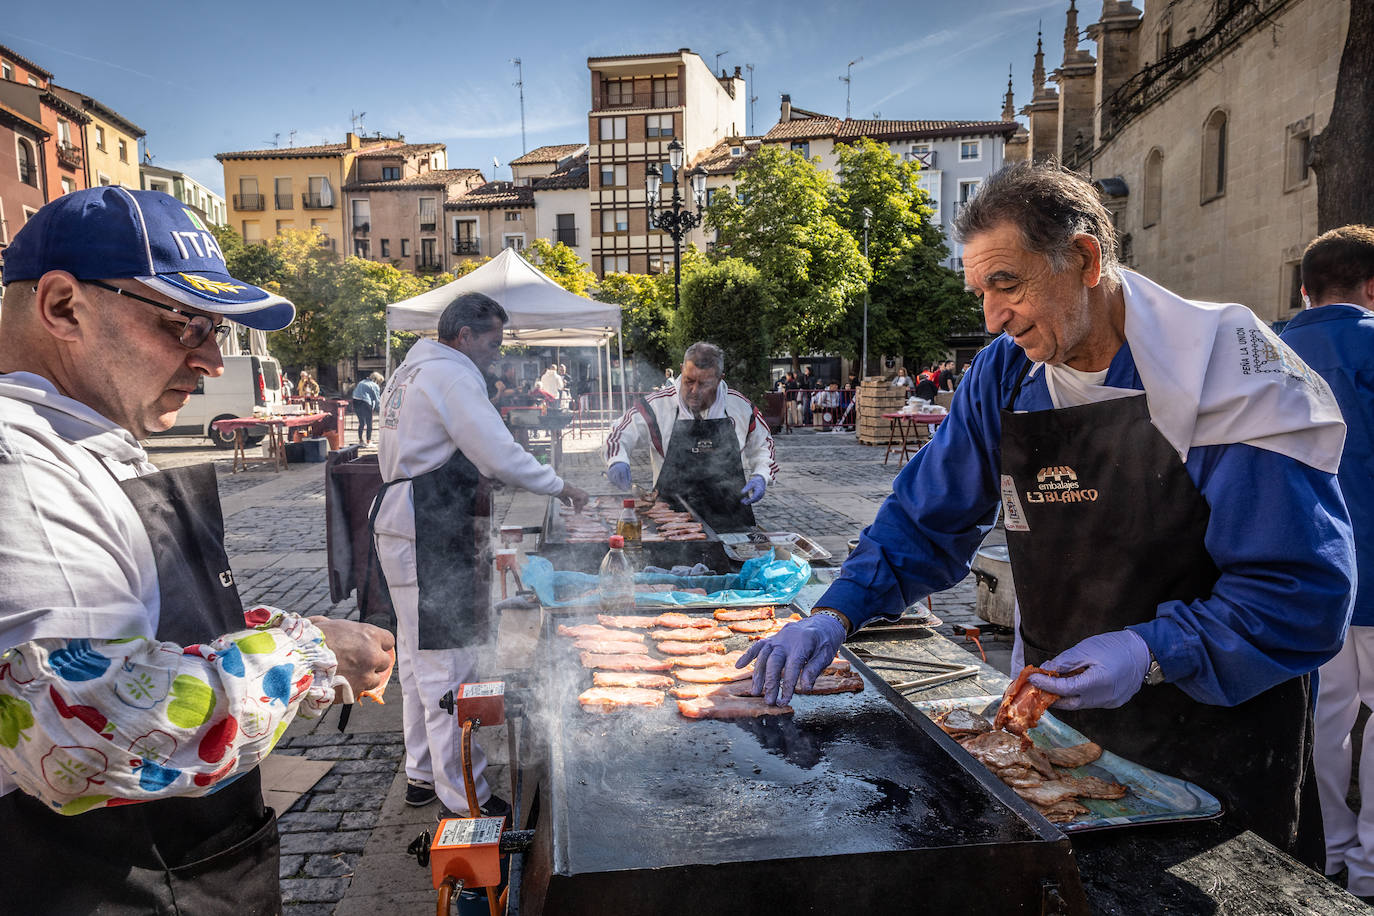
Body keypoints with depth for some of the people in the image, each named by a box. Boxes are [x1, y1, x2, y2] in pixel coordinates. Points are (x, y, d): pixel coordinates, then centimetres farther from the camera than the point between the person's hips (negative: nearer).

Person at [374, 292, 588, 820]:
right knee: (449, 664, -5)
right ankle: (463, 798, 4)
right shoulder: (452, 375, -14)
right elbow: (501, 456, -19)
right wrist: (560, 487, -6)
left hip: (401, 525, 11)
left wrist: (469, 483, 20)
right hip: (432, 538, -11)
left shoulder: (409, 371, 18)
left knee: (419, 655, 18)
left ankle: (422, 774, 31)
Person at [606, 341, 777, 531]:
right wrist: (617, 462, -16)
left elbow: (762, 445, 20)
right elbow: (620, 433, 4)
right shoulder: (658, 405, -3)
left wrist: (761, 477, 3)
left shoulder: (741, 406, 4)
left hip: (730, 515, 2)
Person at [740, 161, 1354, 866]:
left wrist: (1155, 654, -32)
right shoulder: (1003, 376, -6)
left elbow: (1309, 589, -20)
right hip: (1055, 723, 4)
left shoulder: (1228, 370, -20)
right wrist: (836, 615, -14)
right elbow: (928, 520, -1)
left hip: (1217, 739, -4)